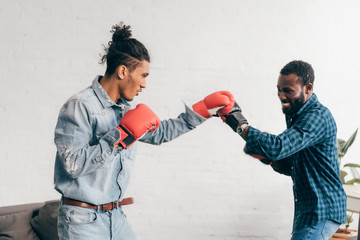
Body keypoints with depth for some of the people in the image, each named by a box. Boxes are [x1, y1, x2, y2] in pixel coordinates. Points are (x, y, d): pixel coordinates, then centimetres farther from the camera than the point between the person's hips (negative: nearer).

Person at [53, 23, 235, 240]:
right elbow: (73, 165, -24)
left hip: (116, 217, 8)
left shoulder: (126, 108, 9)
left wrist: (204, 110, 21)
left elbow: (159, 133, 24)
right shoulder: (79, 107, -16)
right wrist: (120, 137, -25)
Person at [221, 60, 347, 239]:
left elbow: (279, 146, -33)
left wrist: (240, 124, -27)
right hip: (308, 209, 10)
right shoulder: (295, 115, 12)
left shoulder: (318, 117, -19)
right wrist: (268, 158, -3)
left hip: (322, 212, -10)